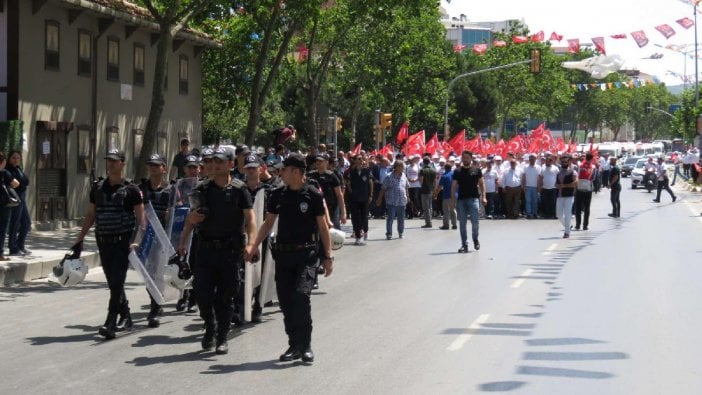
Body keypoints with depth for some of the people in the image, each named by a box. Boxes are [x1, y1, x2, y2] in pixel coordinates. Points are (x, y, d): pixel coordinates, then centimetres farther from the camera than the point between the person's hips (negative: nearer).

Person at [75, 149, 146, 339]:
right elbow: (90, 214, 17)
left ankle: (110, 323, -15)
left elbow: (140, 216, -4)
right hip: (103, 241, 5)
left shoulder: (130, 189, -4)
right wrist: (81, 238, 13)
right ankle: (125, 316, 29)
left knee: (117, 282, -12)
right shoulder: (98, 187, 11)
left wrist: (140, 239, -16)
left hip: (123, 242, -5)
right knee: (113, 282, 12)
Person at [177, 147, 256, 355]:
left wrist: (251, 244, -22)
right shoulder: (203, 189, 8)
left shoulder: (239, 189, -2)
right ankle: (210, 328, 23)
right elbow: (192, 218, 12)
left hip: (230, 250, -2)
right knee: (202, 293, -2)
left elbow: (250, 218, -8)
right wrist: (182, 242, 2)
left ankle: (222, 338, 15)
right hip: (205, 249, 2)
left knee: (225, 297, 3)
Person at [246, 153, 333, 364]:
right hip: (283, 253, 5)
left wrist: (328, 256, -2)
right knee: (285, 301, 4)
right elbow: (268, 223, 13)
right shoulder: (277, 195, 7)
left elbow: (322, 227, -1)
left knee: (301, 295, -18)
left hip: (307, 253, -5)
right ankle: (294, 345, 16)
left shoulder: (313, 195, -5)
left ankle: (305, 346, -8)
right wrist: (254, 245, 0)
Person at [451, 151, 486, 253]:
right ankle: (464, 245, 8)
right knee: (462, 223, 2)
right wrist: (453, 200, 0)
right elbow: (454, 186, 8)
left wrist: (483, 197, -3)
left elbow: (482, 183, 7)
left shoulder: (476, 170, 6)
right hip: (461, 199, 2)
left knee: (475, 221, -9)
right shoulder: (457, 171, 8)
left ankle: (475, 239, 17)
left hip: (474, 198, -2)